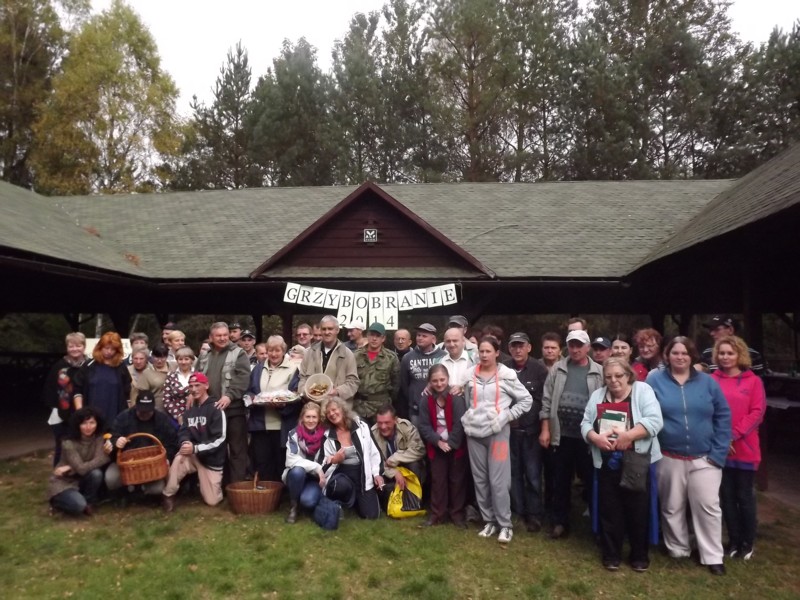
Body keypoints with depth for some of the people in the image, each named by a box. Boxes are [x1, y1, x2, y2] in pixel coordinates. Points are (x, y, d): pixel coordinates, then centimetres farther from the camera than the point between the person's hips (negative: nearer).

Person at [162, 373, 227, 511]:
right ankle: (169, 495, -12)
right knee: (179, 459, -31)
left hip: (211, 459, -4)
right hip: (193, 455, 4)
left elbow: (219, 439, -20)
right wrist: (184, 443, -24)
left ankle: (217, 484, 33)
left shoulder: (215, 408, -15)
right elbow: (183, 431, 0)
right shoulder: (190, 410, 8)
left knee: (211, 501, 0)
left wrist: (195, 448, -28)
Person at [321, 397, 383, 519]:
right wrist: (333, 460, -23)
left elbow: (373, 452, 5)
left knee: (371, 514, -8)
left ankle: (356, 498, 27)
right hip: (342, 473, -1)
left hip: (363, 474, 2)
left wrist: (376, 474, -3)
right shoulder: (327, 436, -2)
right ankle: (338, 503, -1)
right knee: (341, 485, -39)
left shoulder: (361, 427, -1)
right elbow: (324, 464, -2)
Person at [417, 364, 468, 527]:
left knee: (457, 480, 9)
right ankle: (437, 513, 23)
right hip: (437, 447, 3)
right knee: (437, 480, 11)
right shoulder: (427, 401, -3)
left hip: (456, 447, -3)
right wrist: (438, 441, -15)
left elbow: (460, 424, -17)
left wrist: (450, 443, -16)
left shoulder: (456, 399, -15)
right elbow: (424, 426, -4)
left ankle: (457, 513, 22)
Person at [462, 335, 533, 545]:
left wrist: (506, 416, -6)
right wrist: (467, 420, 4)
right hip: (474, 433, 4)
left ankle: (505, 525, 9)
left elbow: (526, 400, 0)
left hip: (497, 432, -4)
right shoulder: (471, 375, 5)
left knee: (498, 481, -4)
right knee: (480, 480, 9)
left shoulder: (506, 375, -4)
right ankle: (488, 520, 22)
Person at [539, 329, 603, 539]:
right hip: (561, 435, 2)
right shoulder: (558, 369, 4)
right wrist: (545, 429, 0)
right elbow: (547, 400, 4)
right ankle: (560, 522, 24)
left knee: (590, 481, 8)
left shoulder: (598, 372, 0)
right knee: (561, 481, 11)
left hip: (588, 436, -1)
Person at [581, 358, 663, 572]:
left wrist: (628, 435, -23)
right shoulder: (598, 395, 9)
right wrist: (595, 438, -14)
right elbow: (585, 424, 7)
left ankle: (640, 555, 24)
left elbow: (654, 421, -14)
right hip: (607, 464, 3)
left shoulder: (643, 390, -3)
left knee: (638, 510, 5)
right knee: (609, 510, 10)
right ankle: (611, 554, 25)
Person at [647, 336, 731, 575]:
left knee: (708, 507, 4)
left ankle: (713, 557, 20)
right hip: (669, 458, 0)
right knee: (672, 508, 13)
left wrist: (718, 451, -5)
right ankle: (678, 551, 30)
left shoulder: (707, 382, 1)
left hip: (704, 458, 0)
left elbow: (723, 417, 1)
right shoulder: (654, 380, -3)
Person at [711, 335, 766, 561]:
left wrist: (734, 434, -14)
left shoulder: (753, 381, -1)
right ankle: (734, 540, 25)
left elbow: (757, 413, -6)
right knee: (726, 496, 10)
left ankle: (748, 542, 25)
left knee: (744, 496, 9)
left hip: (745, 449, -1)